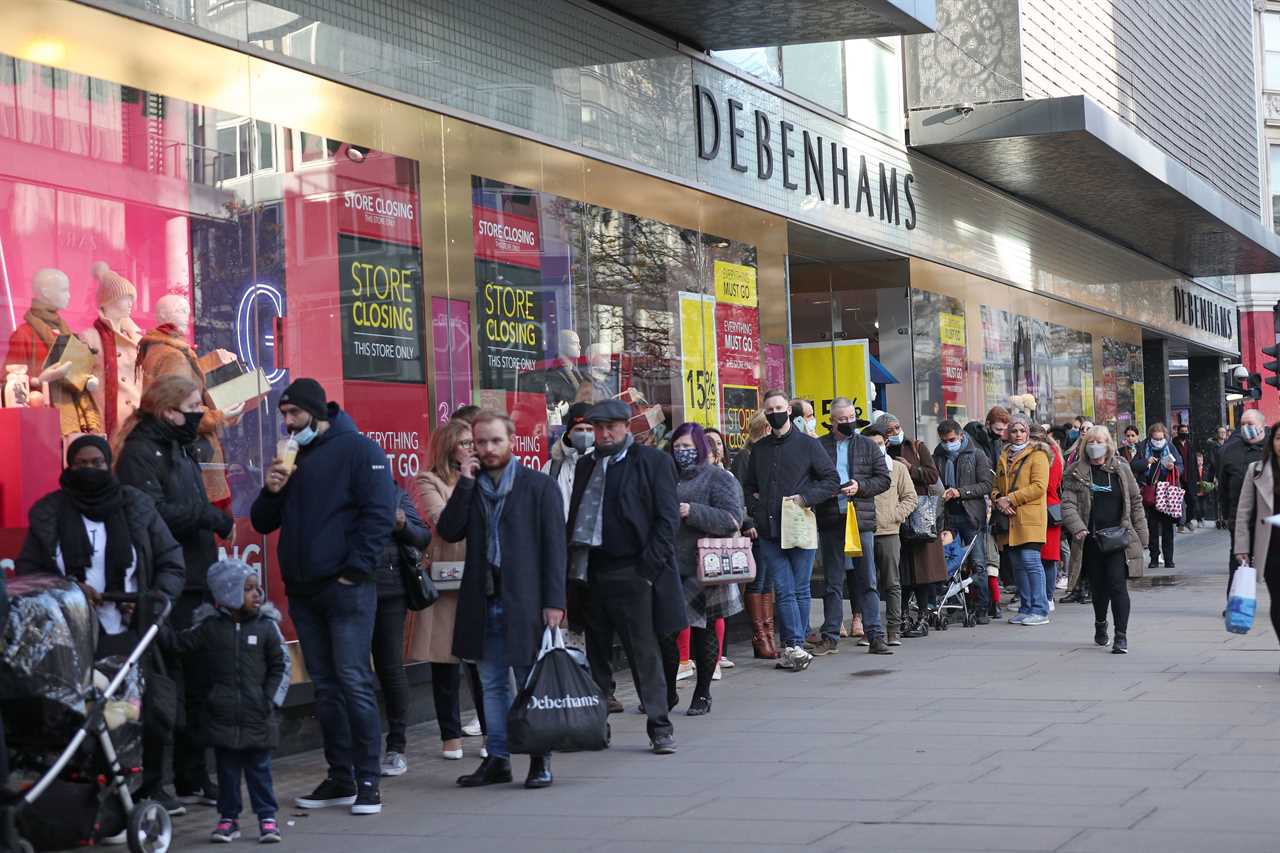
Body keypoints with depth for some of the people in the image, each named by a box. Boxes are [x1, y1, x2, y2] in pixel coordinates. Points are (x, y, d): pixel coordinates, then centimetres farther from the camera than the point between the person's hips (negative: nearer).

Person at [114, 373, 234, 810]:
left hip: (195, 587, 9)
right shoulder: (140, 452, -9)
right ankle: (147, 785, 1)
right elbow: (153, 512, -22)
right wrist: (214, 518, -15)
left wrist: (217, 520, 3)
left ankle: (193, 780, 20)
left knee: (197, 684, 11)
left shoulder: (181, 449, 20)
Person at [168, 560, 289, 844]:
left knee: (259, 767, 5)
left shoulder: (266, 626, -1)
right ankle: (228, 818, 17)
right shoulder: (209, 627, 1)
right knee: (227, 769, 8)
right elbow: (179, 645, 5)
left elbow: (281, 666, 2)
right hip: (222, 714, 1)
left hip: (258, 715, -1)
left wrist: (272, 700, -5)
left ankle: (267, 817, 13)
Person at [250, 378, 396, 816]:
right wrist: (271, 491, -3)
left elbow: (379, 513, -12)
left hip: (345, 588, -7)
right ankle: (340, 778, 15)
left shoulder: (358, 450, -4)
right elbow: (264, 523, 17)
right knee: (325, 686, 9)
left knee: (354, 682, -9)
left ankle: (368, 780, -5)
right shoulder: (290, 457, 16)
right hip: (302, 591, 7)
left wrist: (356, 570, -16)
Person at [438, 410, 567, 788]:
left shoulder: (540, 486, -1)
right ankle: (497, 758, 17)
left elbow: (554, 546, -5)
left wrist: (554, 601, -11)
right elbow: (448, 531, -1)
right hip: (484, 601, 5)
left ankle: (540, 760, 8)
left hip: (525, 601, -4)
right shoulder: (470, 486, 12)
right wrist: (464, 484, -7)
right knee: (492, 685, 10)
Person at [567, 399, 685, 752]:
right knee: (597, 653, 11)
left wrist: (649, 566, -12)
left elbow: (668, 516, -5)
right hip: (592, 571, 5)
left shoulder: (651, 461, -1)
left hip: (631, 573, -5)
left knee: (644, 653, -3)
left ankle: (660, 727, 3)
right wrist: (573, 566, 8)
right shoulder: (586, 465, 16)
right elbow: (575, 517, 18)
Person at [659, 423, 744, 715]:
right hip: (669, 568, 5)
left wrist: (692, 512, -19)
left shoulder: (718, 478, -2)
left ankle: (703, 694, 14)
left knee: (703, 631, 3)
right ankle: (667, 690, 13)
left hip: (702, 569, -5)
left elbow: (732, 519, -13)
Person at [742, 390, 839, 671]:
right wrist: (754, 513, 8)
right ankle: (795, 647, -5)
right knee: (783, 591, -3)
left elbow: (832, 480, 0)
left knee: (800, 590, 2)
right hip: (769, 532, 3)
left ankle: (792, 647, 6)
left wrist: (804, 498, -11)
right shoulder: (758, 449, 14)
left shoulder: (808, 444, 2)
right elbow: (748, 487, 24)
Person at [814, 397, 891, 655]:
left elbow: (883, 479, 6)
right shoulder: (819, 447, 5)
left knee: (867, 582, 1)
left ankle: (875, 636, 3)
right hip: (830, 523, 0)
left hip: (862, 520, 0)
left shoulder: (867, 446, 8)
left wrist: (860, 486, -9)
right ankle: (830, 637, 12)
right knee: (833, 583, 7)